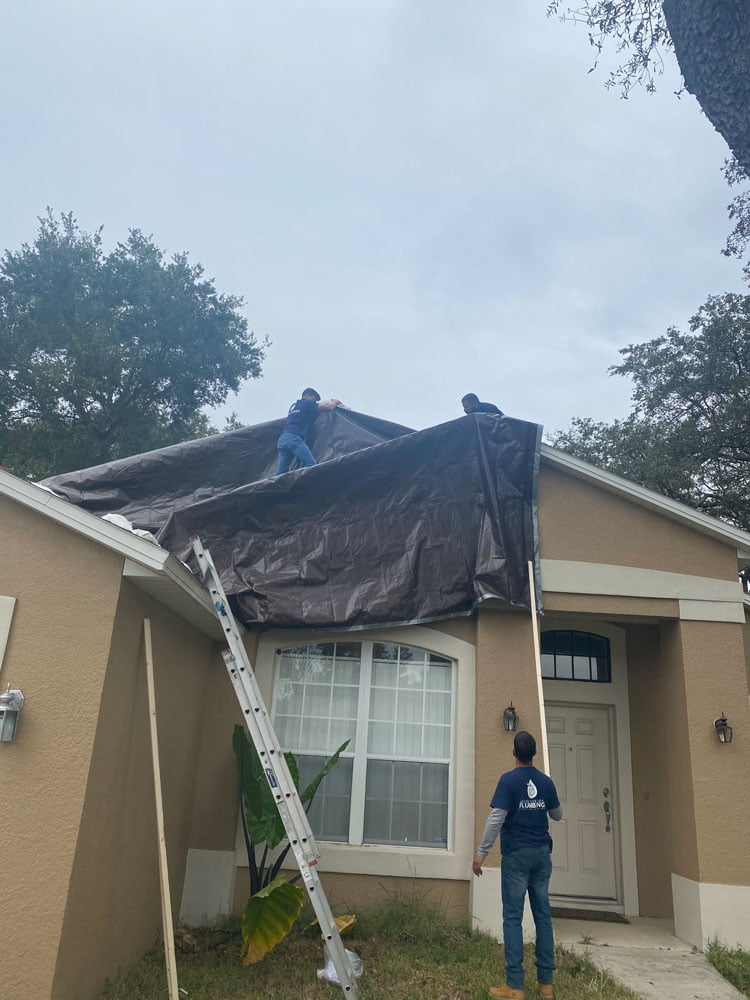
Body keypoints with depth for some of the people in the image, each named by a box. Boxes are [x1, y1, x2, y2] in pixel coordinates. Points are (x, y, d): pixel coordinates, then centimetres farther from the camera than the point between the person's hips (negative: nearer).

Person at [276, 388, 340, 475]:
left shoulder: (293, 406, 30)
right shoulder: (308, 403, 5)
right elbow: (329, 407, 7)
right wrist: (335, 402, 29)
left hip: (282, 439, 9)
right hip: (294, 438, -8)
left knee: (281, 473, 2)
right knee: (311, 465, -15)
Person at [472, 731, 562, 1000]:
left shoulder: (509, 780, -10)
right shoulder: (546, 781, 4)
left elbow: (496, 818, -15)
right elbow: (558, 815, 19)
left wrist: (481, 853, -10)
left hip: (516, 854, -5)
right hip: (542, 853, 5)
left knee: (513, 917, -2)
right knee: (543, 915, 10)